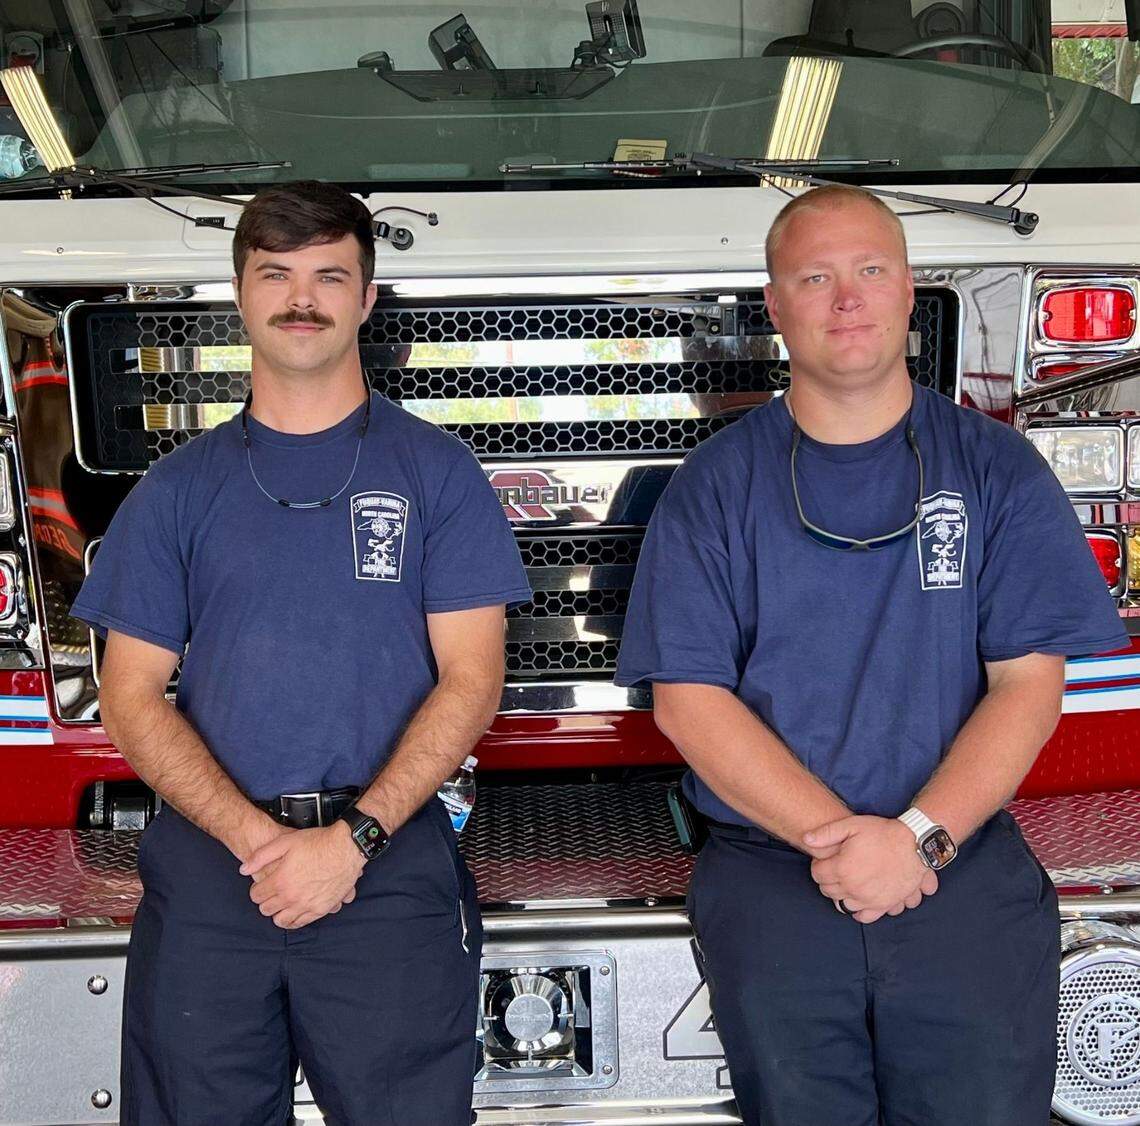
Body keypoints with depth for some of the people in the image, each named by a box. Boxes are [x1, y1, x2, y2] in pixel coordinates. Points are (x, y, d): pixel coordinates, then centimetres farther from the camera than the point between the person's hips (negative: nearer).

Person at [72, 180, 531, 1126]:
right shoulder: (177, 489, 10)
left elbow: (470, 678, -1)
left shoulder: (436, 471, 4)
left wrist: (354, 837, -13)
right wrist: (253, 835, -10)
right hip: (205, 864, 2)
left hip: (392, 862, -2)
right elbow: (133, 697, 5)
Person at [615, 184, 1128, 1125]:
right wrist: (833, 837, -12)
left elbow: (1029, 684, 0)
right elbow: (687, 697, -2)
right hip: (770, 873, 0)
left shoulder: (997, 467, 6)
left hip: (965, 863, 1)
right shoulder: (717, 484, 4)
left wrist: (919, 837, -13)